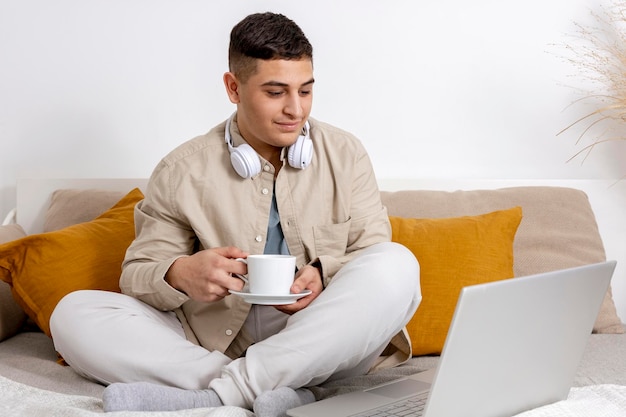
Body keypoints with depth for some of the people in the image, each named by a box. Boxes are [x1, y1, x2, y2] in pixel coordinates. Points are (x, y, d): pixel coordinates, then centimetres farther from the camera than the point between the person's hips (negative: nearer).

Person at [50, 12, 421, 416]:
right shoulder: (181, 171, 3)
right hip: (214, 342, 0)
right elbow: (137, 274, 4)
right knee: (73, 314, -19)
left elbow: (376, 254, 4)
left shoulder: (345, 153, 7)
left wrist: (325, 276, -19)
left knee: (397, 265, -27)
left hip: (321, 346, 0)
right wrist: (181, 274, -21)